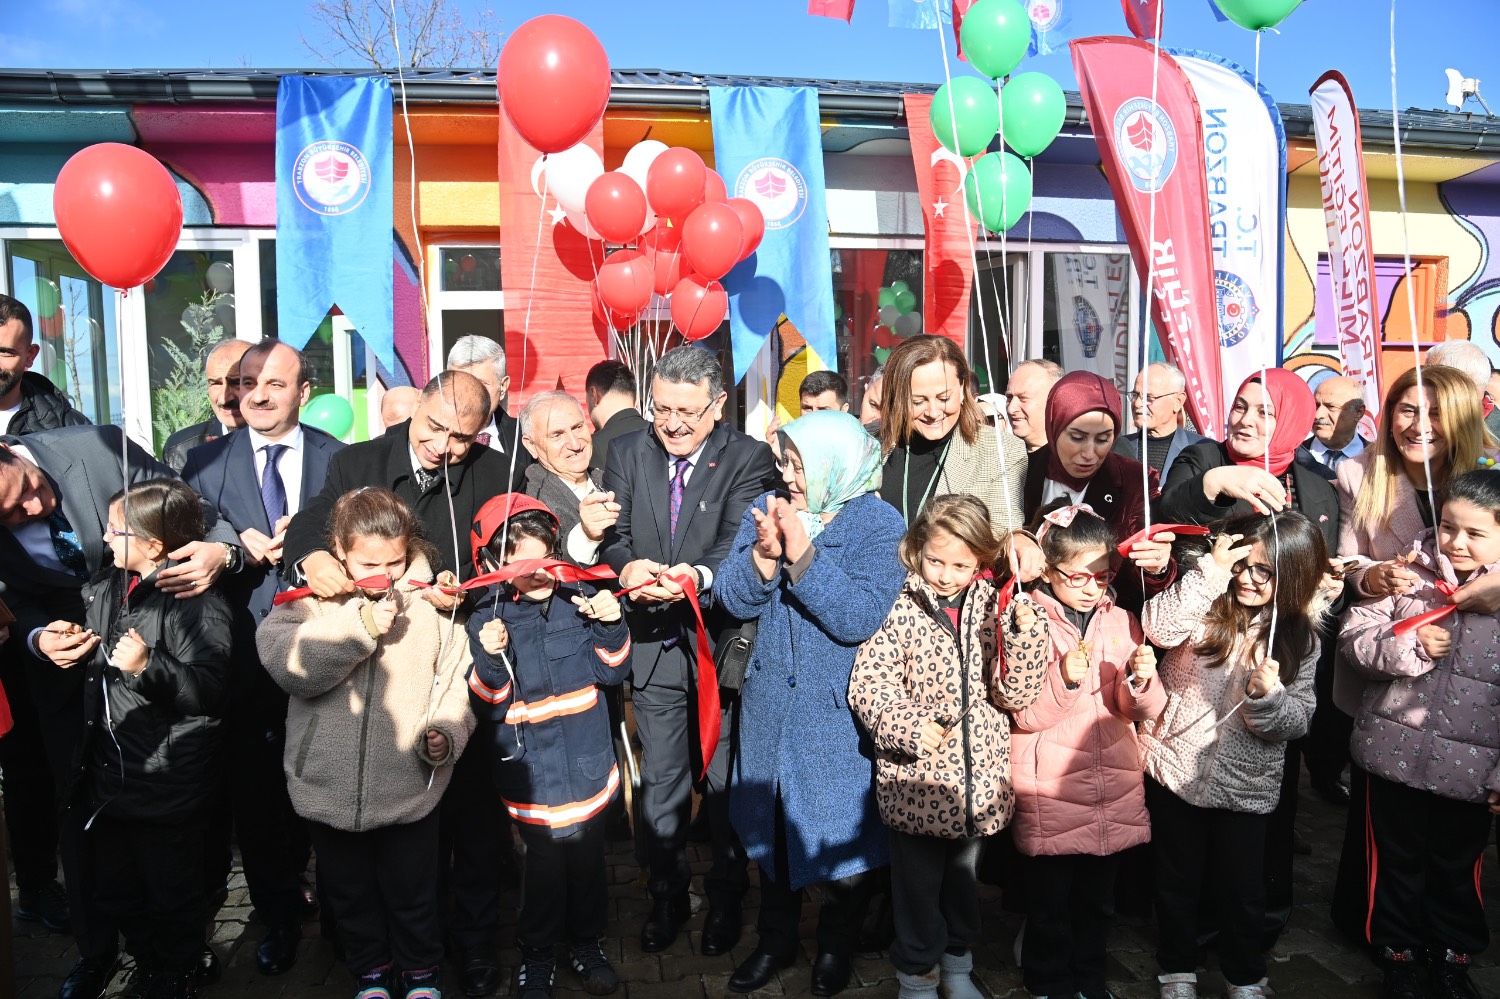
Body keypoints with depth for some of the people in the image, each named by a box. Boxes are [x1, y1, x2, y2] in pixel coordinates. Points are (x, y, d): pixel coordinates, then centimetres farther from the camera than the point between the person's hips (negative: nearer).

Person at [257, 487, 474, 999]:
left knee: (412, 893, 16)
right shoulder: (310, 601, -5)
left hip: (409, 790, -1)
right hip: (329, 788, 1)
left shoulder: (428, 605, -5)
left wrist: (443, 734, -22)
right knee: (350, 893, 22)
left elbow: (455, 686, -4)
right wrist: (358, 624, -27)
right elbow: (282, 660, -22)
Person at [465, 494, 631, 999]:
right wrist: (490, 659, -27)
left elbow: (612, 672, -2)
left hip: (588, 764, 2)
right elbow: (487, 708, -10)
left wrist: (612, 627, -19)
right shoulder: (487, 618, -9)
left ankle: (586, 940, 40)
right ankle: (537, 952, 35)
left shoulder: (580, 597, -7)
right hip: (532, 775, -2)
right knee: (544, 866, 10)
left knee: (588, 860, 17)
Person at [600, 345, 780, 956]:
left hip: (722, 639, -2)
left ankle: (726, 897, 33)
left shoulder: (749, 459, -8)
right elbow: (613, 534, -4)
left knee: (724, 779, 12)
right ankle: (666, 894, 35)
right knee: (660, 780, 14)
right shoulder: (628, 453, 3)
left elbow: (741, 542, -19)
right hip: (654, 642, 3)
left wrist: (698, 576, -40)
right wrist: (627, 566, -27)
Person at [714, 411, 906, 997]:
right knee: (769, 826, 18)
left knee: (840, 837, 10)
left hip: (839, 713, -4)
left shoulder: (878, 525, -12)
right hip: (769, 703, 4)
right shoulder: (765, 509, 1)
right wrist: (764, 553, -23)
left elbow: (862, 619, -25)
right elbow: (733, 599, -5)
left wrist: (801, 553, -28)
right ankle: (777, 938, 41)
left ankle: (836, 947, 38)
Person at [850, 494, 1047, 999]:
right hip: (916, 779, -3)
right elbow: (866, 683, -15)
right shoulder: (902, 610, -12)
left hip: (978, 777, 4)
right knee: (918, 881, 12)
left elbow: (1016, 695, -4)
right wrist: (908, 726, -28)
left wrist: (1025, 635, -18)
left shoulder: (994, 610, -1)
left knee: (964, 876, 22)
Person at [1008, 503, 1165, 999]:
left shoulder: (1121, 621, 3)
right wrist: (1062, 680, -28)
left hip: (1113, 786, 4)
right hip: (1049, 789, -4)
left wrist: (1141, 680, -20)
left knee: (1098, 896, 20)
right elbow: (1023, 713, -13)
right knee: (1050, 901, 11)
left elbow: (1137, 710, 0)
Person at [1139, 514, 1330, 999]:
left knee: (1241, 887, 15)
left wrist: (1269, 696, -25)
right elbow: (1159, 628, -30)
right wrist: (1209, 573, -32)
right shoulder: (1207, 603, -9)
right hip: (1176, 768, -1)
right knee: (1178, 878, 16)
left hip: (1245, 785, 1)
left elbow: (1297, 720, -5)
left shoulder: (1300, 637, -3)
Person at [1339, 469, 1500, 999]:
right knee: (1397, 862, 16)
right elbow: (1355, 637, -5)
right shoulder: (1410, 574, -5)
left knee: (1457, 868, 18)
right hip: (1396, 752, 0)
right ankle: (1398, 953, 35)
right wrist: (1412, 647, -22)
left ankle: (1452, 956, 40)